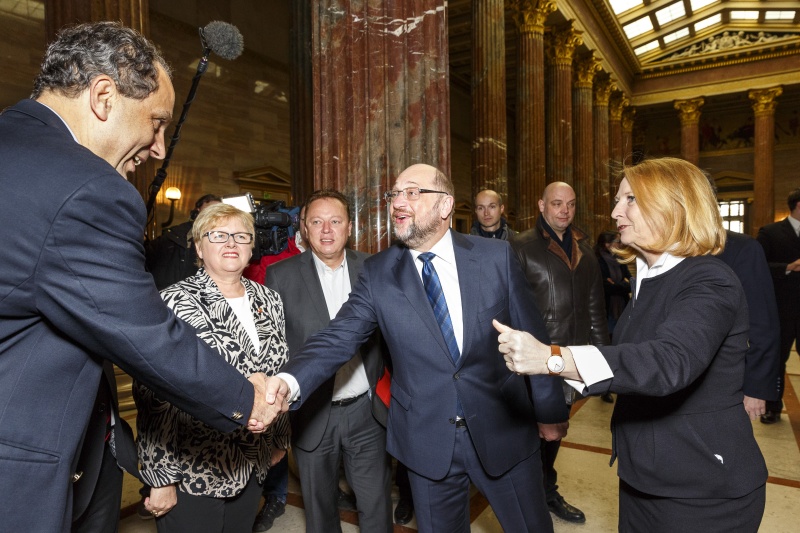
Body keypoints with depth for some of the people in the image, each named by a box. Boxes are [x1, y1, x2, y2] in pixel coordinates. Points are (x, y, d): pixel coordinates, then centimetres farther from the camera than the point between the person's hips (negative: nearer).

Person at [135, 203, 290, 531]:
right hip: (192, 473, -5)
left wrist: (280, 439, 14)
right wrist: (160, 477, -13)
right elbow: (153, 396, -14)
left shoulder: (269, 300, 2)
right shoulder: (174, 303, -13)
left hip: (252, 466, 5)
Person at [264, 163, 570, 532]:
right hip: (427, 441, 1)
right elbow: (339, 337, -13)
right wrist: (290, 380, -31)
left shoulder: (496, 257, -6)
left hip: (504, 431, 0)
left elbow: (531, 336, -1)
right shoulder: (377, 273, -5)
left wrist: (549, 408, 6)